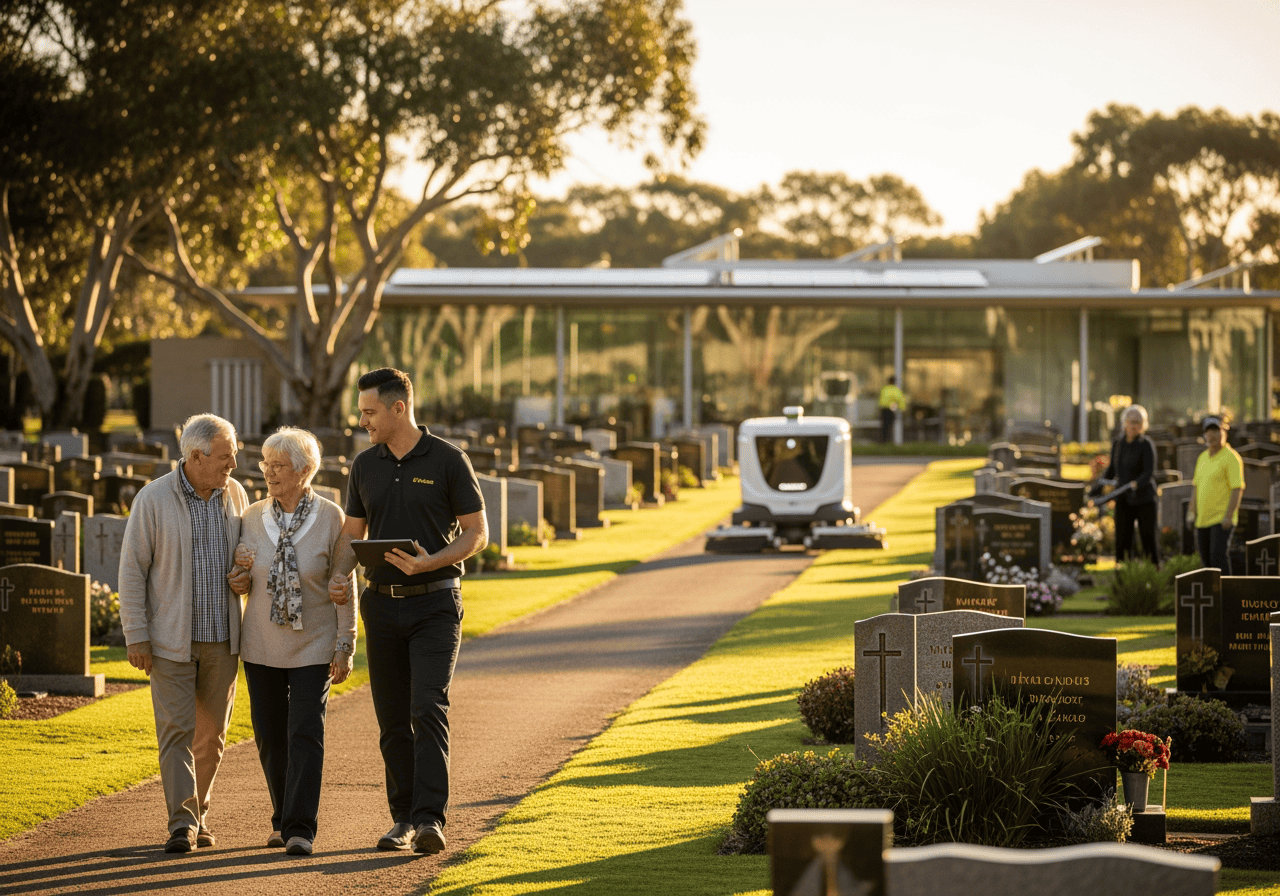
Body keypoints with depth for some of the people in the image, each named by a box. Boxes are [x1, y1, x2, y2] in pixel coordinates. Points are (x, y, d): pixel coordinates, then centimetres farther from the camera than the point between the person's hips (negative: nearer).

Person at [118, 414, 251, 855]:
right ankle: (182, 823, -12)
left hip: (222, 638, 4)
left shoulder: (235, 496, 4)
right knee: (176, 730, -11)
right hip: (171, 639, -4)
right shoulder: (153, 499, -9)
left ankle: (199, 814, 23)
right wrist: (136, 637, -11)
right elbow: (132, 570, -7)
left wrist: (249, 575, -5)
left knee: (212, 734, 9)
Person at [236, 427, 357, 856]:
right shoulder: (252, 518, 3)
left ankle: (299, 829, -12)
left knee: (305, 735, -11)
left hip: (312, 646, -4)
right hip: (262, 646, 4)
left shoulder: (330, 518, -7)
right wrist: (237, 564, -8)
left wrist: (345, 647, -8)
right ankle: (283, 821, 22)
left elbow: (344, 587, -4)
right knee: (270, 737, 7)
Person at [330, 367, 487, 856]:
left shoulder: (448, 461, -5)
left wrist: (429, 562, -19)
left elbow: (476, 533, -3)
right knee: (392, 719, 6)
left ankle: (430, 820, -21)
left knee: (429, 709, -16)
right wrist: (338, 576, -5)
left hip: (434, 602, -5)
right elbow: (352, 533, 15)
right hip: (383, 603, 5)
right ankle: (403, 818, 15)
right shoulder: (365, 465, 8)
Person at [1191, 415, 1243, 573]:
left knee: (1218, 556, -17)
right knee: (1206, 558, 10)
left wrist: (1229, 515, -22)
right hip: (1203, 518, 8)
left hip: (1222, 519, -8)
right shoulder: (1203, 458, 14)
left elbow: (1237, 489, -15)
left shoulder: (1231, 458, -10)